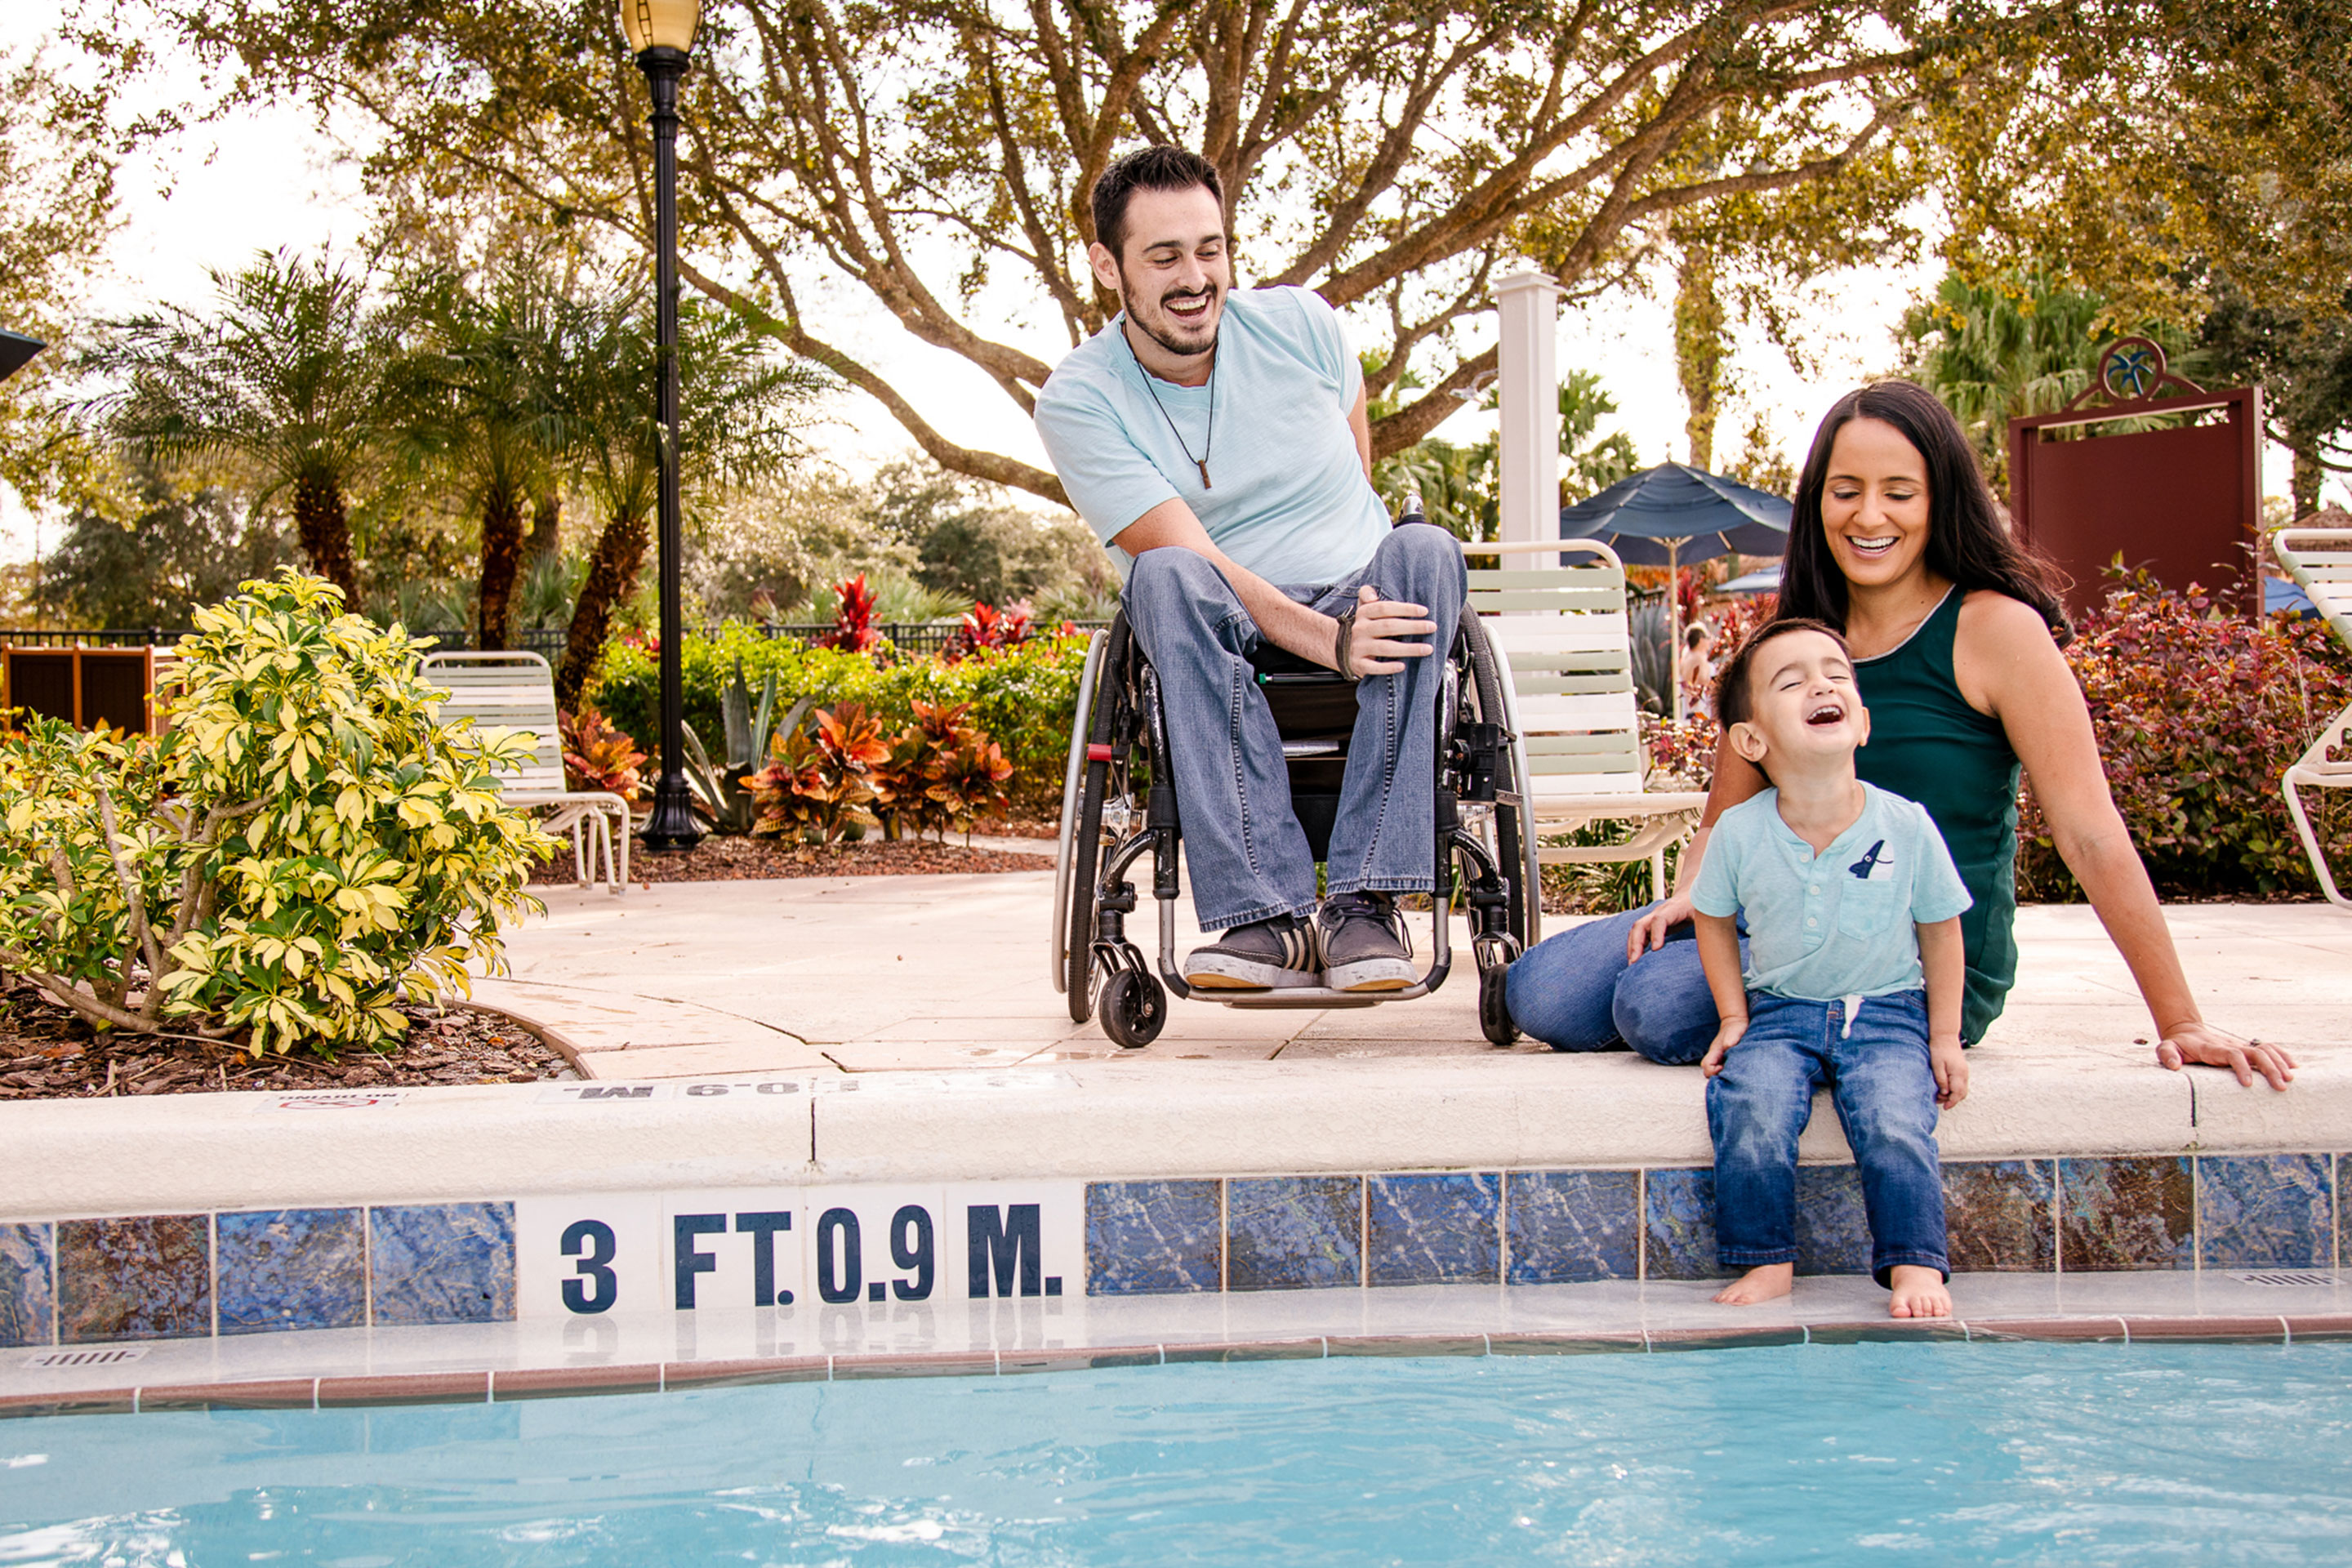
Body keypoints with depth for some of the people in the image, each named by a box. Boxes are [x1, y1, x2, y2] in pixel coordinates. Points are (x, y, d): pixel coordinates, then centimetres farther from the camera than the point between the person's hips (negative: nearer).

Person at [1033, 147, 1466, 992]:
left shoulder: (1299, 323, 1)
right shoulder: (1077, 399, -9)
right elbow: (1191, 558, -20)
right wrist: (1328, 640, -32)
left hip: (1360, 597, 3)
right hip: (1223, 638, -2)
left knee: (1424, 552, -30)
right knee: (1167, 579, -35)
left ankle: (1365, 903, -36)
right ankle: (1270, 916, -41)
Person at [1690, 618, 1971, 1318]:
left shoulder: (1906, 826, -10)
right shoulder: (1738, 833, -9)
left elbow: (1940, 929, 5)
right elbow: (1712, 918, 10)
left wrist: (1944, 1036, 4)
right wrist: (1733, 1018, 4)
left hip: (1887, 1013, 0)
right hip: (1779, 1013, 1)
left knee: (1896, 1124, -26)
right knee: (1750, 1113, -25)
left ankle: (1915, 1264, -10)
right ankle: (1767, 1261, -10)